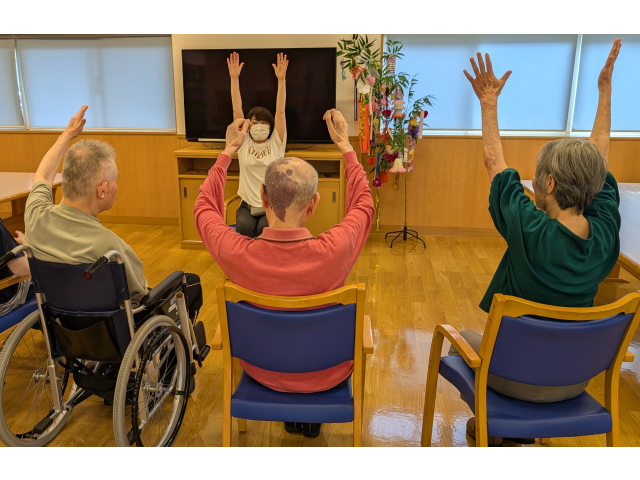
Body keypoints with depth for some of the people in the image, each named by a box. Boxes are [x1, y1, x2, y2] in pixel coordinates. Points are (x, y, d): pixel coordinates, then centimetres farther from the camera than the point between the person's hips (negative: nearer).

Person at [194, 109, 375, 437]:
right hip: (326, 376, -1)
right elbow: (363, 203, -9)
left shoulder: (235, 253, -30)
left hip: (263, 373, 1)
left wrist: (228, 150, 1)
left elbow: (205, 206, -6)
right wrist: (344, 145, 0)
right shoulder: (333, 251, -33)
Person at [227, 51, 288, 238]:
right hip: (248, 205, 1)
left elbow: (280, 111, -9)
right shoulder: (244, 143, 3)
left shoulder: (277, 142, 0)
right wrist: (234, 78, -11)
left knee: (265, 228, -31)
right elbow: (237, 110, -4)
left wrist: (281, 79, -18)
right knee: (245, 226, -30)